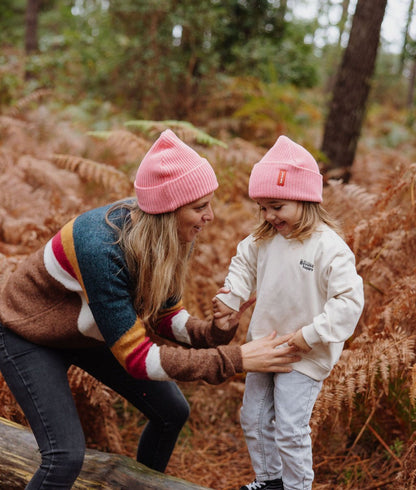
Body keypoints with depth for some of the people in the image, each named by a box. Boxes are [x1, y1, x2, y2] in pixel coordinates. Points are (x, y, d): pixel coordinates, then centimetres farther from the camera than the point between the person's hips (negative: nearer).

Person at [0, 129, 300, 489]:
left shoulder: (167, 238, -17)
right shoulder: (101, 248, -39)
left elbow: (167, 317, -7)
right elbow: (136, 357, -35)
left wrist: (213, 331, -27)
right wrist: (235, 360, -36)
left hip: (90, 330, 7)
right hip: (30, 336, -7)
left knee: (172, 412, 8)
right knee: (67, 455, -19)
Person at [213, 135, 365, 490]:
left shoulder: (328, 247, -23)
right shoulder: (265, 238, -3)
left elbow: (349, 299, -24)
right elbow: (244, 262, 16)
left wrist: (312, 335, -24)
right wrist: (231, 297, 2)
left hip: (304, 355, -7)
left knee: (290, 429, -2)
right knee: (254, 419, 18)